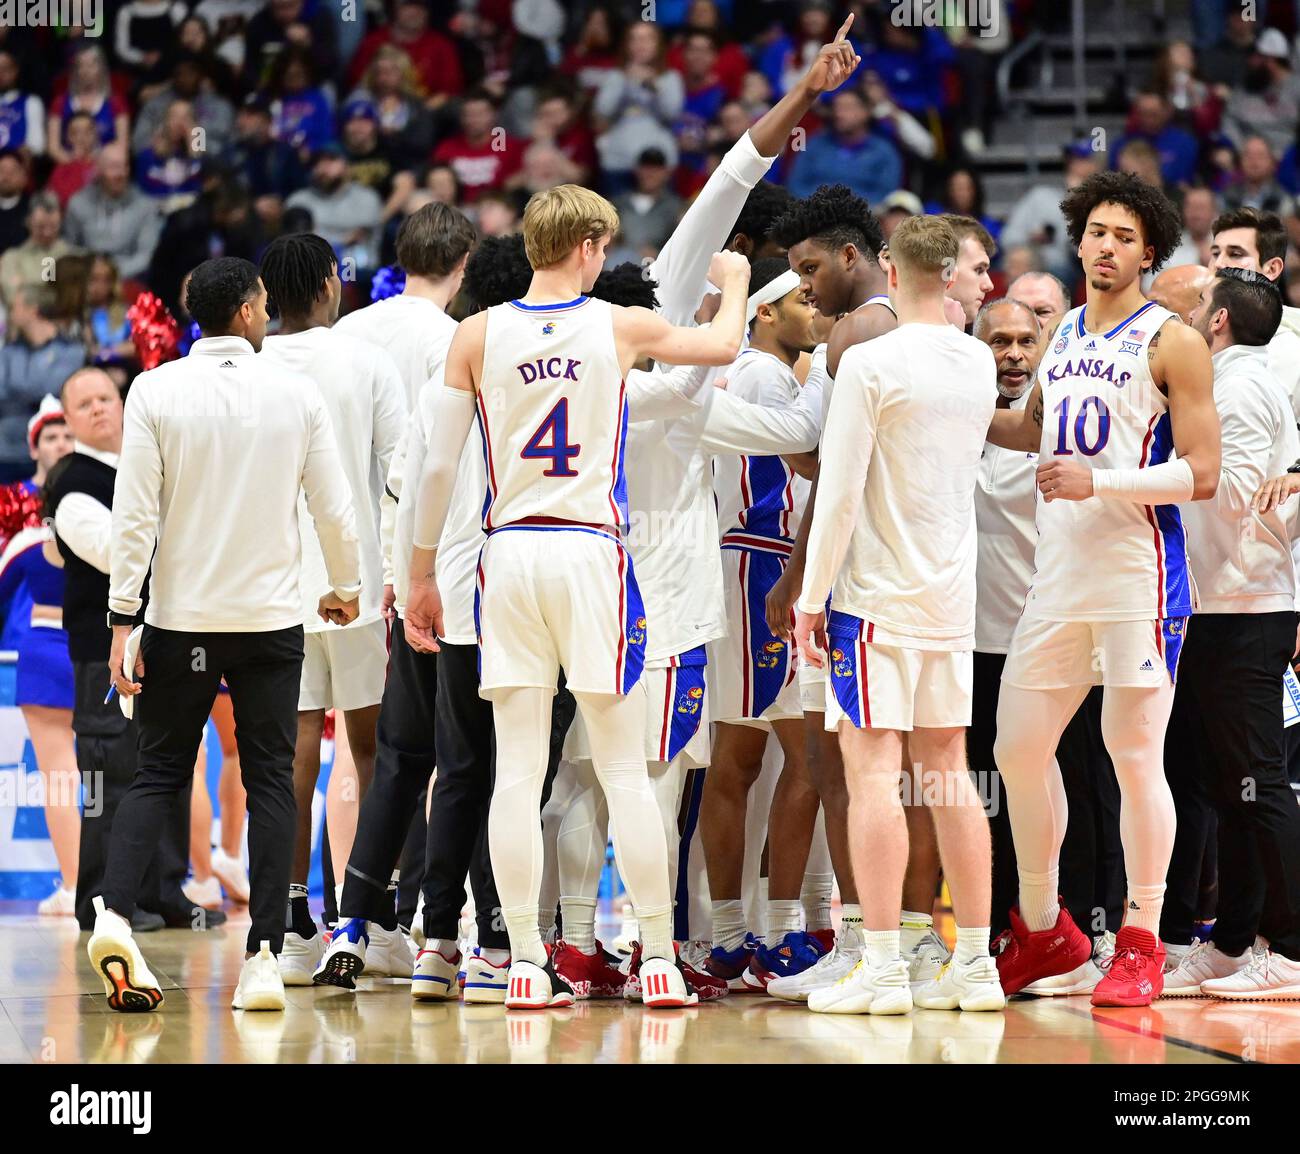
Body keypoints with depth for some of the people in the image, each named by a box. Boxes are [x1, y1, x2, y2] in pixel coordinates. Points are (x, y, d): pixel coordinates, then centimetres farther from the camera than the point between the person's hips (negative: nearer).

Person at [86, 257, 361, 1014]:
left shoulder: (156, 391, -4)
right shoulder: (298, 395, -2)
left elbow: (135, 513, -7)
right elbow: (335, 509, 2)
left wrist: (122, 619, -4)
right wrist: (346, 588, 19)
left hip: (180, 621, 0)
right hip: (272, 618, 0)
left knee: (159, 774, 10)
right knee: (271, 782, 5)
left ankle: (116, 913, -12)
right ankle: (265, 959, -2)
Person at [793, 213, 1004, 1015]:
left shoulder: (870, 363, -12)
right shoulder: (980, 364, 8)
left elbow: (840, 492, -14)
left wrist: (811, 598, -8)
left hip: (878, 595, -6)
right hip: (955, 595, 6)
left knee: (873, 768, -5)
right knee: (947, 768, 10)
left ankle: (883, 967, -9)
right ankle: (976, 965, 10)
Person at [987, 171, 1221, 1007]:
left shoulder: (1170, 342, -6)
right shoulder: (1065, 335, 14)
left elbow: (1202, 473, -11)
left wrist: (1100, 481, -20)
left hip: (1139, 577, -7)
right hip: (1060, 575, 7)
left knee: (1135, 756, -3)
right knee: (1019, 748, 7)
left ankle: (1141, 945, 5)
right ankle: (1043, 929, 21)